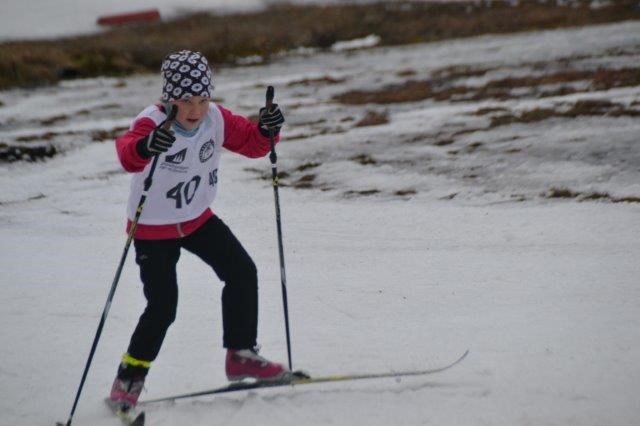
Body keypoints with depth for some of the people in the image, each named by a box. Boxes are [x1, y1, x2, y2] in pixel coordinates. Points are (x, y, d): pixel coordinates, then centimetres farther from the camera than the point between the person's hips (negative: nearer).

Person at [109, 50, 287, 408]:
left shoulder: (216, 119, -12)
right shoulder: (153, 124, -29)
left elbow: (251, 143, -2)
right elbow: (127, 153, -48)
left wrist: (267, 129, -25)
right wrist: (145, 147, -72)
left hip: (198, 217, 6)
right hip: (153, 228, -6)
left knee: (242, 272, 0)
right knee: (162, 307, -11)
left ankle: (241, 355, 17)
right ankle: (129, 379, 9)